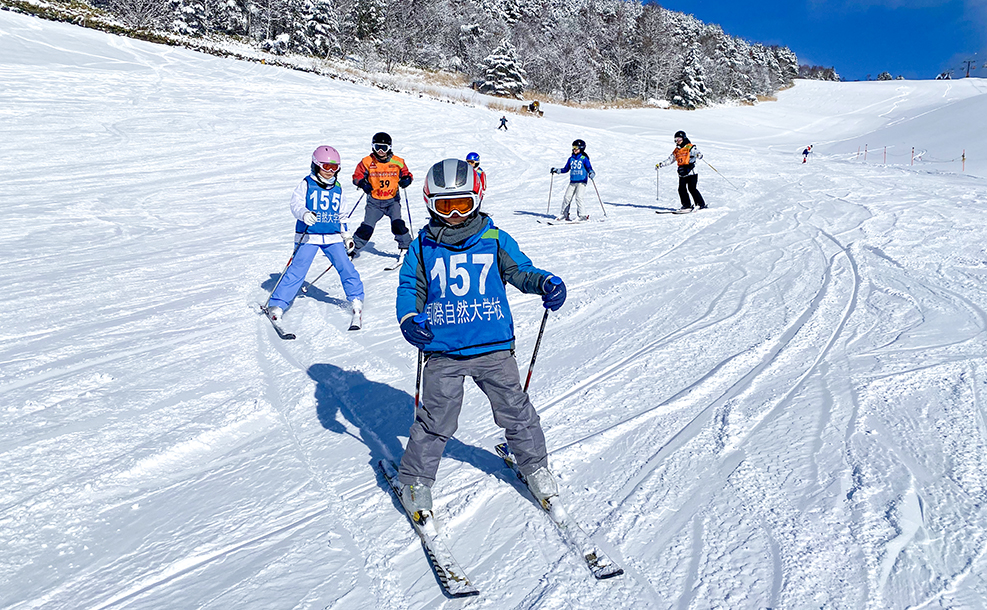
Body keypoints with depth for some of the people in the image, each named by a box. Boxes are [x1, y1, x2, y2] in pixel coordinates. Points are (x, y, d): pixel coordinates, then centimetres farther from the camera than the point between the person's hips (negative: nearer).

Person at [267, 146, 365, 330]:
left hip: (333, 236, 4)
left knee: (346, 267, -7)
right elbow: (296, 204, -12)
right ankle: (277, 304, -3)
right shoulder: (306, 184, 0)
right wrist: (304, 214, -33)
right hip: (308, 236, -4)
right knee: (297, 270, -11)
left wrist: (345, 235, 19)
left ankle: (356, 300, 11)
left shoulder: (338, 189, 15)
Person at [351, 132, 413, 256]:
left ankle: (406, 246, 0)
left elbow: (407, 174, 7)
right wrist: (363, 183, -18)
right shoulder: (367, 162, -4)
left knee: (397, 224, -16)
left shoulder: (397, 162, -3)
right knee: (367, 227, -3)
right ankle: (354, 247, 15)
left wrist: (406, 180, -17)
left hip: (392, 200, 0)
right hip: (374, 201, 0)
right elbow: (357, 176, 3)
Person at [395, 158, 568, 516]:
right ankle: (415, 479, 21)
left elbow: (520, 270, 7)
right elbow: (410, 288, 8)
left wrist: (546, 284, -13)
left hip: (494, 348, 1)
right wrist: (409, 318, -12)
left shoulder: (495, 240, 4)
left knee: (515, 410, 10)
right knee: (436, 420, 1)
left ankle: (534, 464, 33)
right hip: (442, 353, -1)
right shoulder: (423, 248, 4)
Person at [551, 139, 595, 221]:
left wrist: (591, 173, -27)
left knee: (578, 197, -17)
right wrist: (557, 170, 11)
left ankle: (580, 215, -9)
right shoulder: (571, 159, 13)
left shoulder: (584, 159, -2)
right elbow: (566, 169, 21)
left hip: (582, 181, -5)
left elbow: (589, 168, -6)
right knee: (567, 197, -1)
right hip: (572, 182, 5)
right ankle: (564, 214, 9)